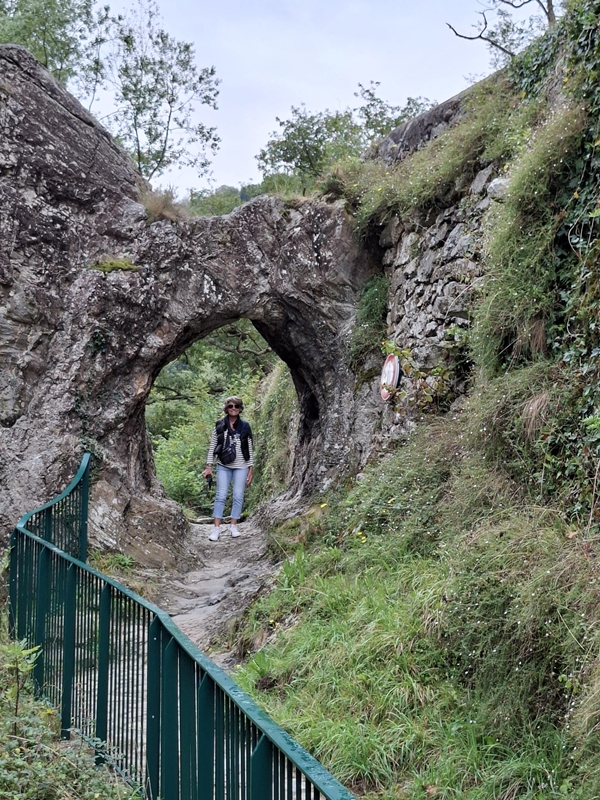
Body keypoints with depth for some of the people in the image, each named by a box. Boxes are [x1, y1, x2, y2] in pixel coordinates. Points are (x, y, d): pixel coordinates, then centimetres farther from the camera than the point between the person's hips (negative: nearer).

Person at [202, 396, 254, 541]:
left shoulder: (245, 426, 2)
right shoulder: (219, 425, 1)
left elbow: (250, 449, 5)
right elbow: (212, 446, 4)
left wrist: (251, 469, 2)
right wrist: (208, 466, -1)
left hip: (241, 467, 1)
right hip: (223, 466, 0)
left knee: (238, 496, 2)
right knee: (221, 496, -4)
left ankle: (233, 526, 12)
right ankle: (216, 528, -2)